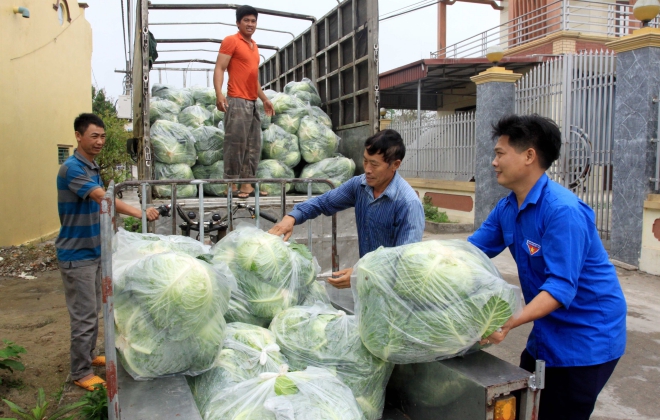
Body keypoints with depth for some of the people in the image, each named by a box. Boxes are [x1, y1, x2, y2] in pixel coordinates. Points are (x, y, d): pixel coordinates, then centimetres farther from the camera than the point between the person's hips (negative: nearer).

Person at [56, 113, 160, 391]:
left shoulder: (92, 167, 10)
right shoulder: (72, 169, -20)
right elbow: (103, 198, -34)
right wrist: (139, 212, -44)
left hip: (93, 251, 9)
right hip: (77, 255, -9)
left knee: (93, 311, 19)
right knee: (84, 315, -1)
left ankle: (88, 357, 34)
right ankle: (81, 373, 12)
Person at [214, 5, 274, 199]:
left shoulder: (254, 46, 21)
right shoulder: (231, 41, -1)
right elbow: (219, 69, -10)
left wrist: (264, 98, 27)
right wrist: (219, 94, -23)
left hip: (252, 103, 8)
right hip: (237, 102, -8)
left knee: (254, 146, 7)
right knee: (235, 144, -9)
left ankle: (247, 184, 11)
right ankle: (231, 185, -5)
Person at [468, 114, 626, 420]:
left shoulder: (563, 211, -27)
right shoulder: (507, 208, -1)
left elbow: (561, 287, -31)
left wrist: (508, 323, -42)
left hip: (587, 338, -8)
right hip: (547, 334, 8)